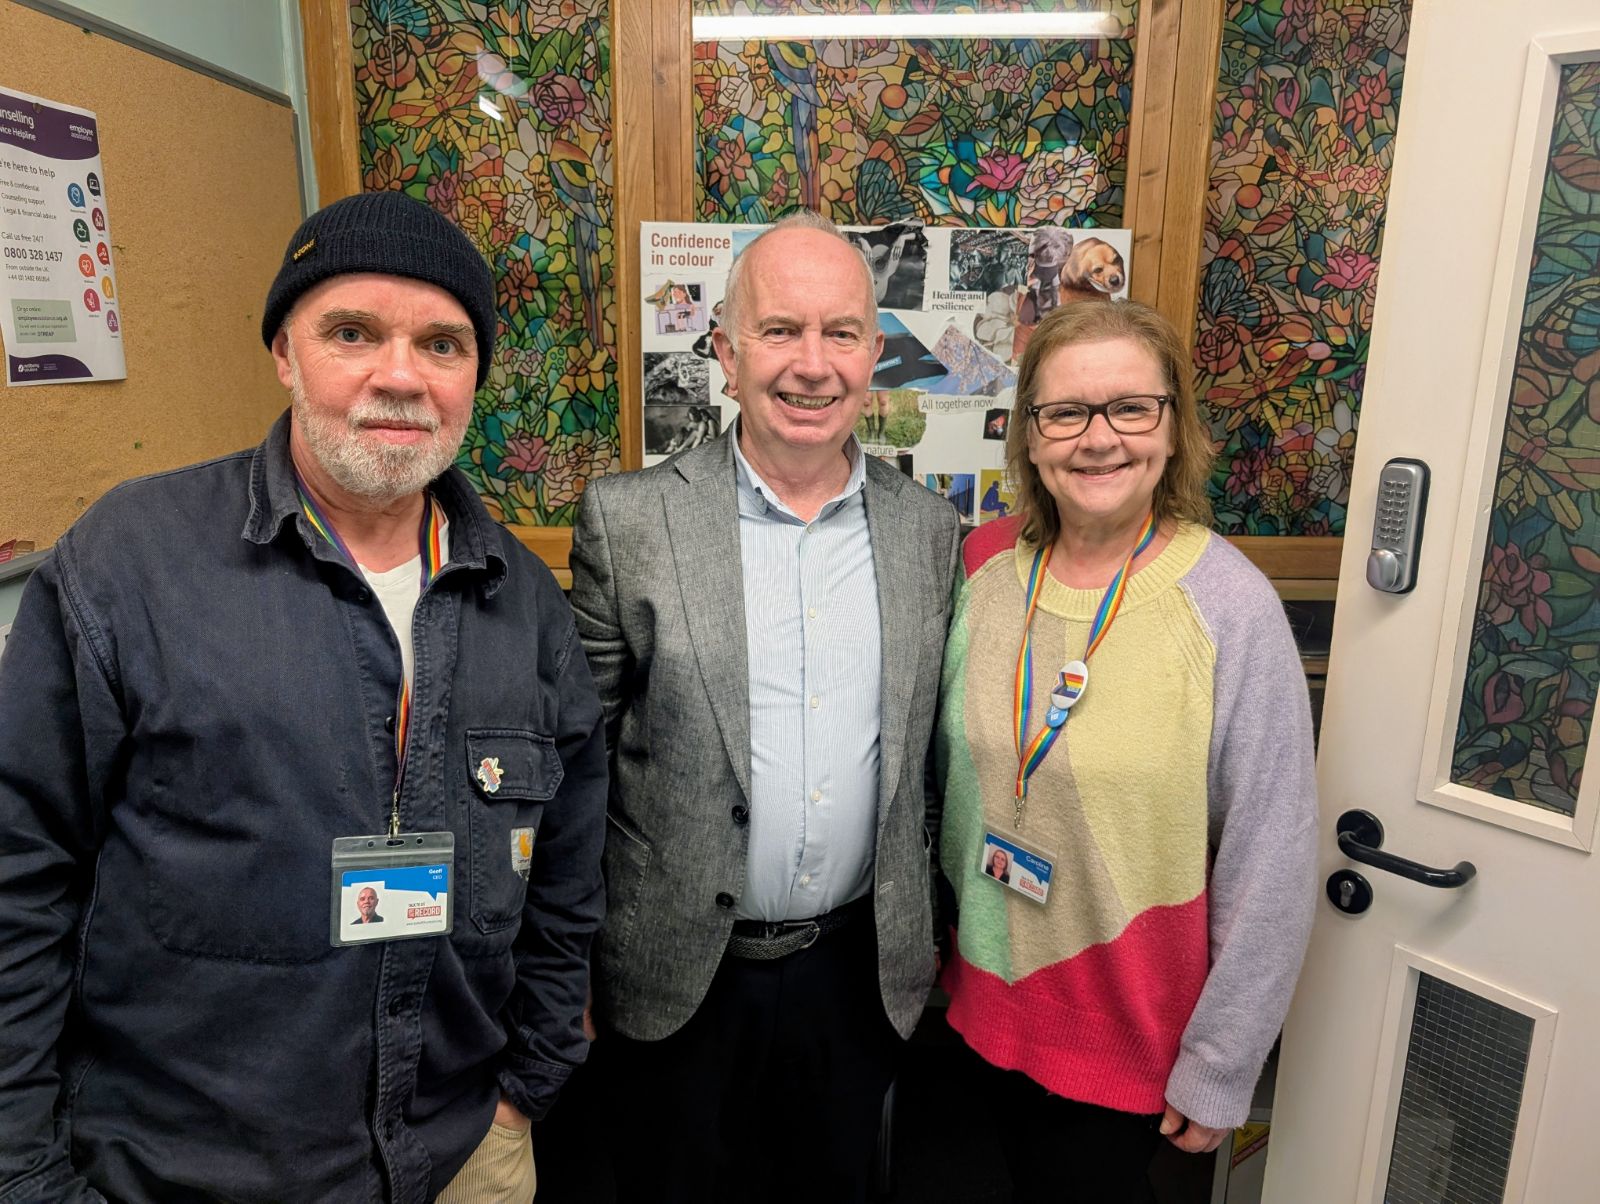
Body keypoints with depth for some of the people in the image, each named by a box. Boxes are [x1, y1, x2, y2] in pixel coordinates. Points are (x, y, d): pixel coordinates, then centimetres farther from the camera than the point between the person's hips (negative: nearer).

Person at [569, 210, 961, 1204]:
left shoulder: (929, 530, -2)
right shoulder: (629, 519, -12)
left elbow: (925, 756, 6)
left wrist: (926, 932, 9)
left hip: (861, 971, 3)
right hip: (678, 974, -2)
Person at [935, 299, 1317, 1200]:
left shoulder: (1230, 606, -19)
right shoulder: (987, 563, -7)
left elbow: (1271, 865, -14)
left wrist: (1219, 1072, -8)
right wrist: (944, 943, 10)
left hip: (1131, 1032, -3)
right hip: (989, 998, 4)